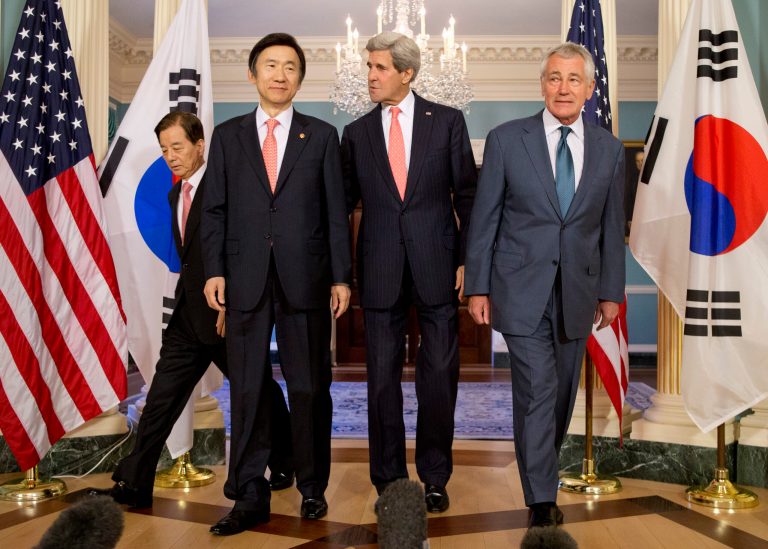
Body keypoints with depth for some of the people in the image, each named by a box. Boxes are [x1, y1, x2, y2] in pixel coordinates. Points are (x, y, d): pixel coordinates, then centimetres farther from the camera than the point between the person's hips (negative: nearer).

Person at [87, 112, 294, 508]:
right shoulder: (176, 194, 15)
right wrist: (187, 297, 14)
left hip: (227, 312, -7)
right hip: (188, 314, 7)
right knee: (161, 397, 5)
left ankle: (284, 468, 30)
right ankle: (133, 484, 12)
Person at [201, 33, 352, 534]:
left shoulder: (322, 136, 8)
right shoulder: (228, 135, 11)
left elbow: (336, 210, 4)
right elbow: (215, 210, 7)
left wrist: (341, 276, -1)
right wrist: (214, 270, -3)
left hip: (305, 279, -1)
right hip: (246, 280, 1)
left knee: (310, 389, 7)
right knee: (248, 390, 6)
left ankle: (313, 488, 22)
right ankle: (250, 496, 16)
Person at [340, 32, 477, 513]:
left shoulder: (447, 121, 3)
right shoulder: (357, 133, 8)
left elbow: (467, 194, 4)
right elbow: (343, 201, 10)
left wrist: (467, 259, -2)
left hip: (437, 265, -1)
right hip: (380, 270, 1)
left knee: (439, 374, 5)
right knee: (383, 378, 7)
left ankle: (435, 477, 23)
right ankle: (389, 477, 23)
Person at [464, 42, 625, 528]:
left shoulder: (609, 149, 6)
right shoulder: (506, 139, -3)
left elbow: (612, 227, 10)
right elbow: (485, 219, -2)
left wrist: (611, 292, 10)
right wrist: (478, 287, -4)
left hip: (578, 292, 3)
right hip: (522, 288, -3)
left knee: (563, 391, 13)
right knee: (537, 390, -6)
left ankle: (542, 464, 37)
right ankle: (542, 499, 6)